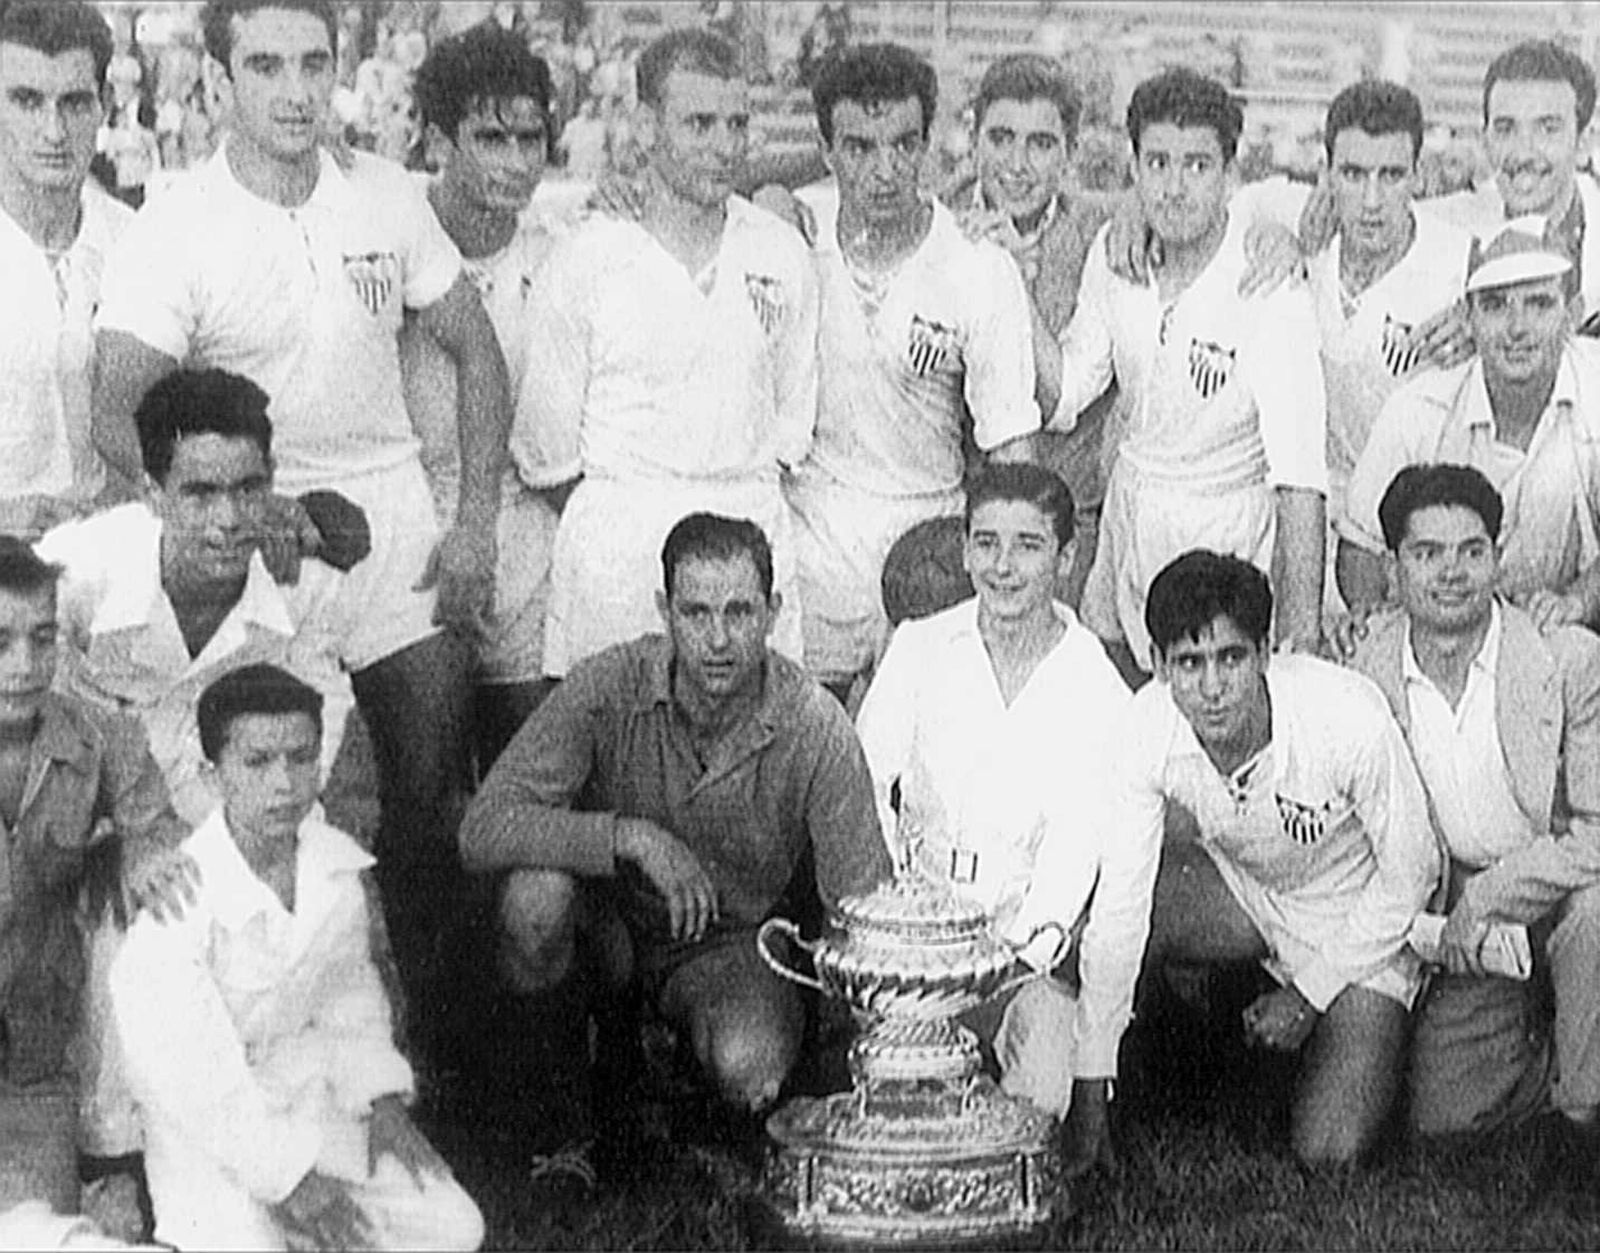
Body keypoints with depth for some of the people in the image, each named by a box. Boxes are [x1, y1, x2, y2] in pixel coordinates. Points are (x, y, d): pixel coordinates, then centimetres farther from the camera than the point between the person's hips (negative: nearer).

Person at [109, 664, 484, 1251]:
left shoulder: (336, 861, -6)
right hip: (208, 1131, -6)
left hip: (315, 1090, 6)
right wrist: (289, 1177, -19)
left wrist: (383, 1097, 1)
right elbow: (180, 1072, -22)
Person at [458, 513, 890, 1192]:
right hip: (604, 924, 1)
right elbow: (484, 829, -28)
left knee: (749, 1070, -32)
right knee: (536, 892, -34)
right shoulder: (608, 688, -20)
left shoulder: (816, 728, -18)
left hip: (729, 943, 0)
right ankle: (556, 1132, -9)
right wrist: (629, 837, -38)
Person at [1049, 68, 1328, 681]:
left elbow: (1299, 476, -26)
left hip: (1227, 531, -5)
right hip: (1128, 507, 5)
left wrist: (1301, 630, -32)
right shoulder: (1113, 255, -6)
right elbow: (1059, 404, 4)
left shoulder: (1270, 291, -23)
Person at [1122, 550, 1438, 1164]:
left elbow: (1410, 874, -18)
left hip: (1362, 917, -2)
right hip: (1240, 886, 3)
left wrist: (1308, 992, -15)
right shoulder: (1148, 728, -25)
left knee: (1329, 1153, -15)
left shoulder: (1350, 716, -34)